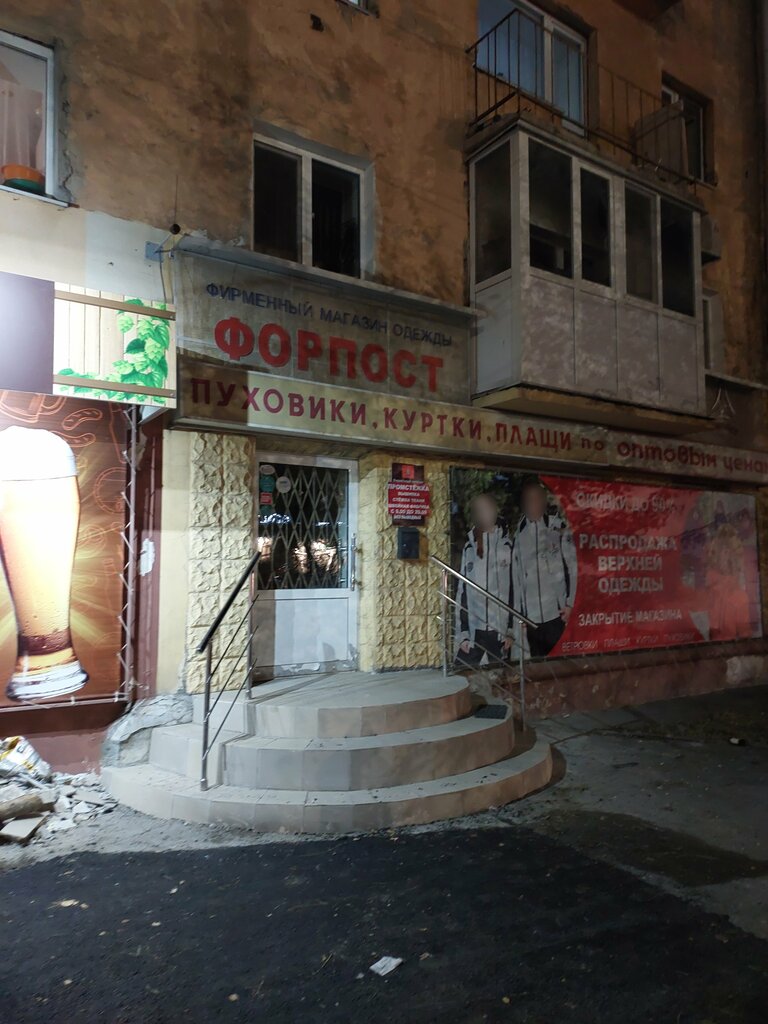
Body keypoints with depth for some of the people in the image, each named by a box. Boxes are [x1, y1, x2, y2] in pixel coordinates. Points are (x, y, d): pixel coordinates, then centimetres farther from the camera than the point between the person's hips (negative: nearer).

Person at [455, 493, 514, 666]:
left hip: (500, 629, -2)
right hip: (474, 628, 2)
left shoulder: (507, 546, -1)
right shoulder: (469, 547, 6)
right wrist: (463, 633, 2)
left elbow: (515, 588, -1)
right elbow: (462, 591, 6)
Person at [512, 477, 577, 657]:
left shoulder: (559, 527, -1)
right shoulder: (518, 533, 7)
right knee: (537, 659, 8)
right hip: (530, 614, 3)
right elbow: (515, 576, 9)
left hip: (556, 610, -2)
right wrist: (518, 613, 9)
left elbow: (571, 566, -2)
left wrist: (569, 603, -7)